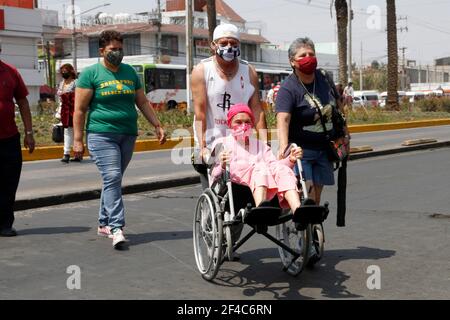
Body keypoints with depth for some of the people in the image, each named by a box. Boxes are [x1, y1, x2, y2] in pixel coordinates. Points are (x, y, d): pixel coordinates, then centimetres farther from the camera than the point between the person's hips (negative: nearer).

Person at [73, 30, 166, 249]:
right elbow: (79, 109, -4)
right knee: (112, 178, -15)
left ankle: (104, 224, 21)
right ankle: (116, 228, -18)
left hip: (128, 135, 5)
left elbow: (143, 103, 19)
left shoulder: (130, 72, 14)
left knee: (114, 180, 10)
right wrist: (77, 140, -9)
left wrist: (157, 125, 11)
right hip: (102, 135, -5)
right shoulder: (90, 74, -2)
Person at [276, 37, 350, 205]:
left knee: (316, 198, 8)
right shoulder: (288, 88, -15)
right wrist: (284, 147, -46)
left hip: (324, 148, 6)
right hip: (301, 150, -6)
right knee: (307, 196, -16)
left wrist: (345, 133, 22)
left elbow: (337, 105, 19)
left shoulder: (324, 77, 4)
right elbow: (283, 119, -30)